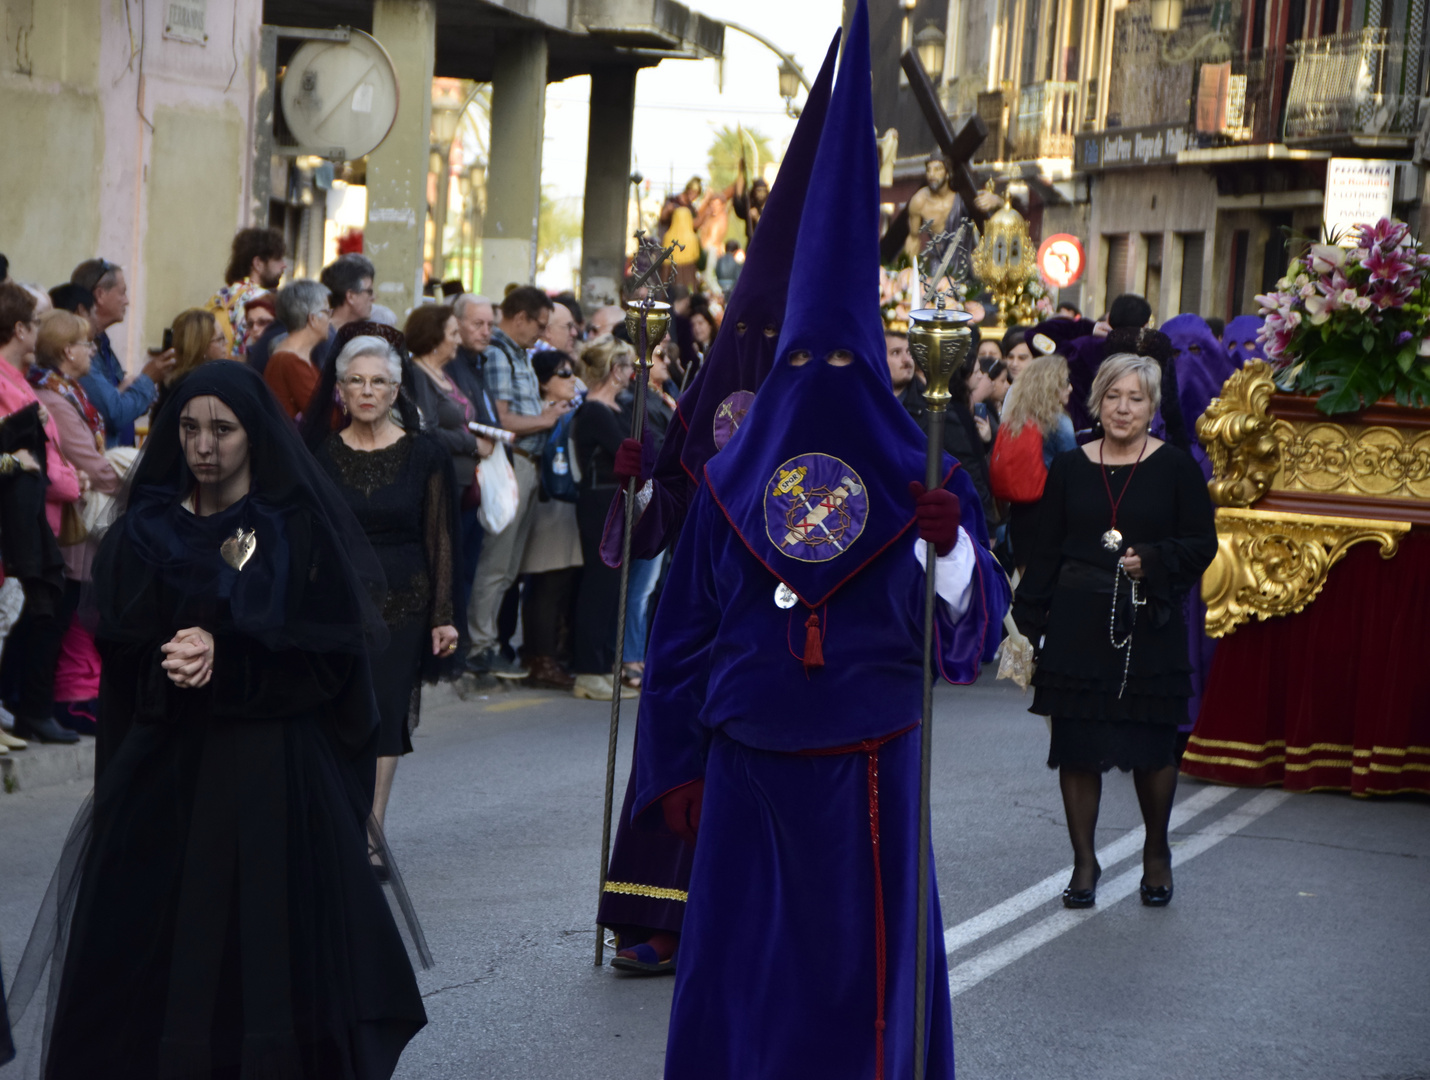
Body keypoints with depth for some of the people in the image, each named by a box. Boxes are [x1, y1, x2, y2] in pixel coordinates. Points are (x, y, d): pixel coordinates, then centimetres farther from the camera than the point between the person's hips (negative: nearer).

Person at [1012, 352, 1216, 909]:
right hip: (1078, 627, 2)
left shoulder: (1176, 468, 1)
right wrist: (1027, 625, 4)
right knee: (1076, 747, 2)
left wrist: (1152, 560, -15)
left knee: (1152, 748, 3)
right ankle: (1084, 862, 15)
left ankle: (1156, 854, 25)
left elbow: (1203, 545, 2)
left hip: (1149, 628, -2)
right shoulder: (1069, 468, 7)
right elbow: (1045, 553, 9)